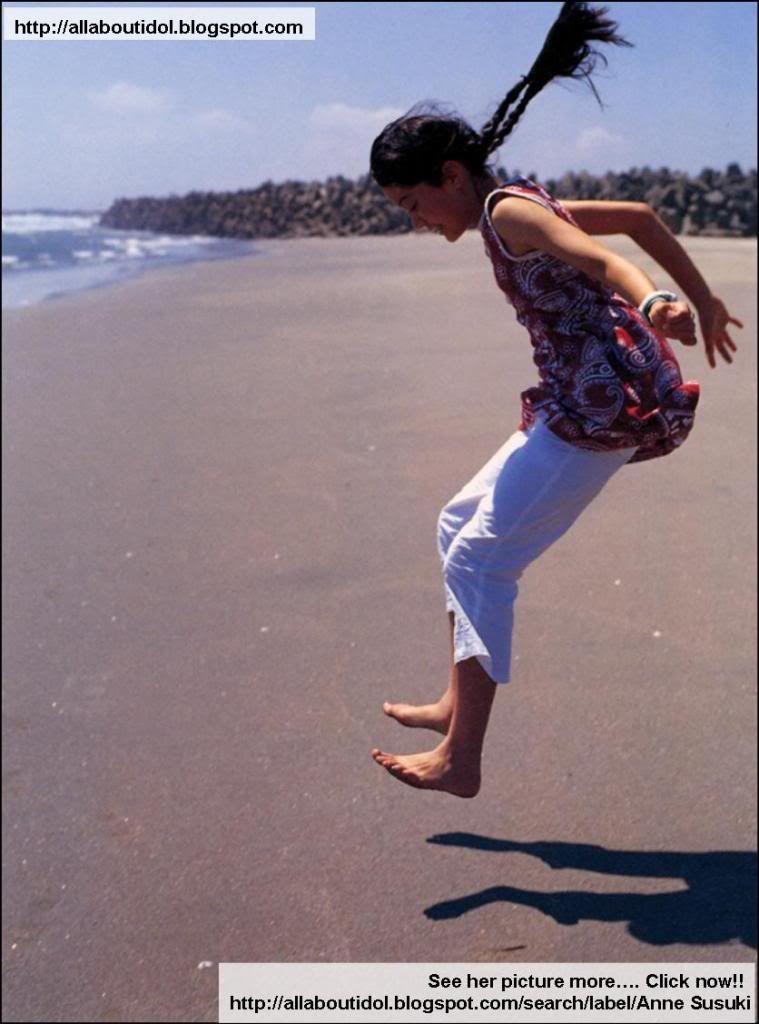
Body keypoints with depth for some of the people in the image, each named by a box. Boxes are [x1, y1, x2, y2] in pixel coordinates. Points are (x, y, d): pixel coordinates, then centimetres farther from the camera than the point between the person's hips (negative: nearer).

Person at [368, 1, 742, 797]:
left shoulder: (508, 209, -10)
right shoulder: (530, 209, 18)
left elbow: (600, 260, -28)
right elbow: (639, 217, 23)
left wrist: (652, 306, -48)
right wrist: (704, 302, 27)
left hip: (602, 404, -10)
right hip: (580, 404, 10)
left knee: (480, 558, -8)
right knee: (461, 521, 17)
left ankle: (461, 760, -2)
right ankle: (460, 701, 19)